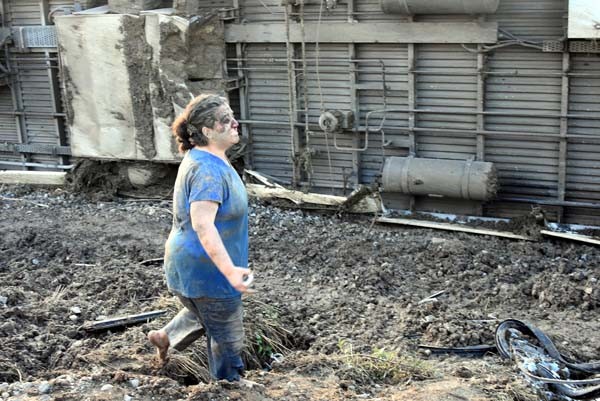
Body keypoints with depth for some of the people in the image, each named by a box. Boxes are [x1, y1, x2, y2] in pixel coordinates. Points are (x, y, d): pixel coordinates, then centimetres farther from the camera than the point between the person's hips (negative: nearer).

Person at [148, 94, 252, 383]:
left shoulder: (206, 159, 6)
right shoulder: (208, 169, -27)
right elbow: (202, 225, -36)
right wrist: (230, 270, -41)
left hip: (196, 264, 10)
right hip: (206, 270, -10)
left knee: (203, 313, 34)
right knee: (227, 337, 8)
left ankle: (164, 337, 45)